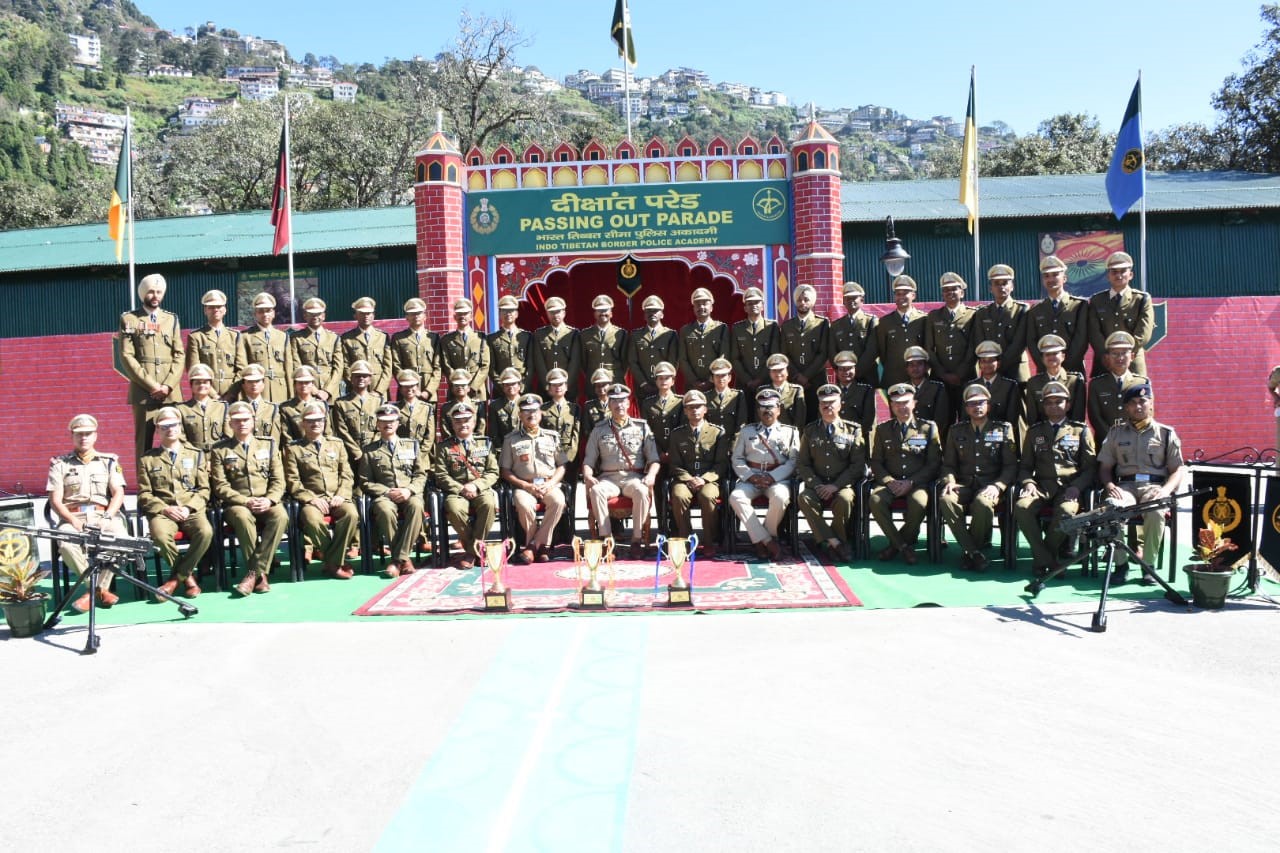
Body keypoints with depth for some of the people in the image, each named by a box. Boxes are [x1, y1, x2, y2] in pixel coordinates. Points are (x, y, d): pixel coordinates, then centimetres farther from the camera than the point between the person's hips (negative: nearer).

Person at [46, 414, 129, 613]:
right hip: (72, 517, 0)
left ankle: (95, 590, -20)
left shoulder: (109, 461, 17)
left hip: (105, 515, 0)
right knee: (66, 545, -35)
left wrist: (106, 518, -11)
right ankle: (100, 589, -19)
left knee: (120, 538, -34)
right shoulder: (60, 464, 15)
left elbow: (118, 494, 7)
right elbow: (55, 500, 6)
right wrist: (73, 521, -11)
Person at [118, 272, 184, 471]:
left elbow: (179, 356, 9)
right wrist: (152, 385, -9)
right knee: (144, 440, -2)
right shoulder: (129, 319, 8)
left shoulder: (172, 319, 16)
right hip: (143, 391, -2)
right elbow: (127, 356, -1)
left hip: (171, 392, 2)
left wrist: (168, 385, -5)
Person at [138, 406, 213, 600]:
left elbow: (204, 489, 10)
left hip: (192, 509, 0)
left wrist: (188, 508, -8)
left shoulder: (195, 454, 15)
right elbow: (144, 494, 7)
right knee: (160, 535, -35)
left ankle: (177, 576, -11)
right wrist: (165, 508, -10)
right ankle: (186, 575, -9)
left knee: (205, 532, -32)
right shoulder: (148, 458, 13)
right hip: (162, 510, 0)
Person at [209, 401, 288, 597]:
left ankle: (253, 573, -28)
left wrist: (269, 500, -12)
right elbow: (220, 486, 1)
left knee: (281, 516, -33)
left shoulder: (268, 445, 15)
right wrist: (245, 501, -15)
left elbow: (278, 480, 9)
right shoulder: (220, 450, 9)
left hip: (266, 503, 1)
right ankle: (260, 573, -24)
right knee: (243, 517, -37)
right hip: (237, 504, -1)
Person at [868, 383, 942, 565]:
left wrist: (911, 482, -11)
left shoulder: (929, 428, 7)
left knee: (919, 502, -35)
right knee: (875, 500, -31)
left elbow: (933, 463, 2)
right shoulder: (882, 429, 13)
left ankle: (896, 543, -9)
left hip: (917, 483, -2)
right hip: (890, 482, 2)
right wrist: (889, 481, -10)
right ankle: (903, 545, -13)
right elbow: (876, 462, 10)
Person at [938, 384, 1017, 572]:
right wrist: (949, 481, -8)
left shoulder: (1004, 429, 10)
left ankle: (969, 551, -14)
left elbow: (1011, 465, 4)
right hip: (964, 484, 2)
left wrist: (998, 486, -14)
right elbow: (948, 464, 14)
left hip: (989, 484, -2)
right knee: (946, 499, -32)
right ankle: (974, 552, -25)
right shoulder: (956, 431, 16)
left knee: (983, 503, -37)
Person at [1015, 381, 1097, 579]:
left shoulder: (1081, 430, 14)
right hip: (1042, 486, 2)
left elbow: (1090, 467, 8)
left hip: (1069, 486, -2)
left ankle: (1042, 557, -13)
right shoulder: (1034, 431, 19)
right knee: (1021, 507, -31)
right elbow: (1025, 465, 18)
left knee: (1066, 511, -36)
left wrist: (1075, 488, -9)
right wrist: (1028, 483, -4)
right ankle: (1047, 560, -19)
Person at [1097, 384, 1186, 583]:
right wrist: (1109, 484, -7)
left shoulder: (1166, 433, 15)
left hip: (1154, 486, -1)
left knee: (1155, 512, -37)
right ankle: (1120, 563, -22)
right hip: (1125, 485, 1)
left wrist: (1165, 490, -10)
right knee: (1112, 508, -35)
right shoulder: (1116, 433, 19)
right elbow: (1104, 467, 15)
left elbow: (1179, 469, 10)